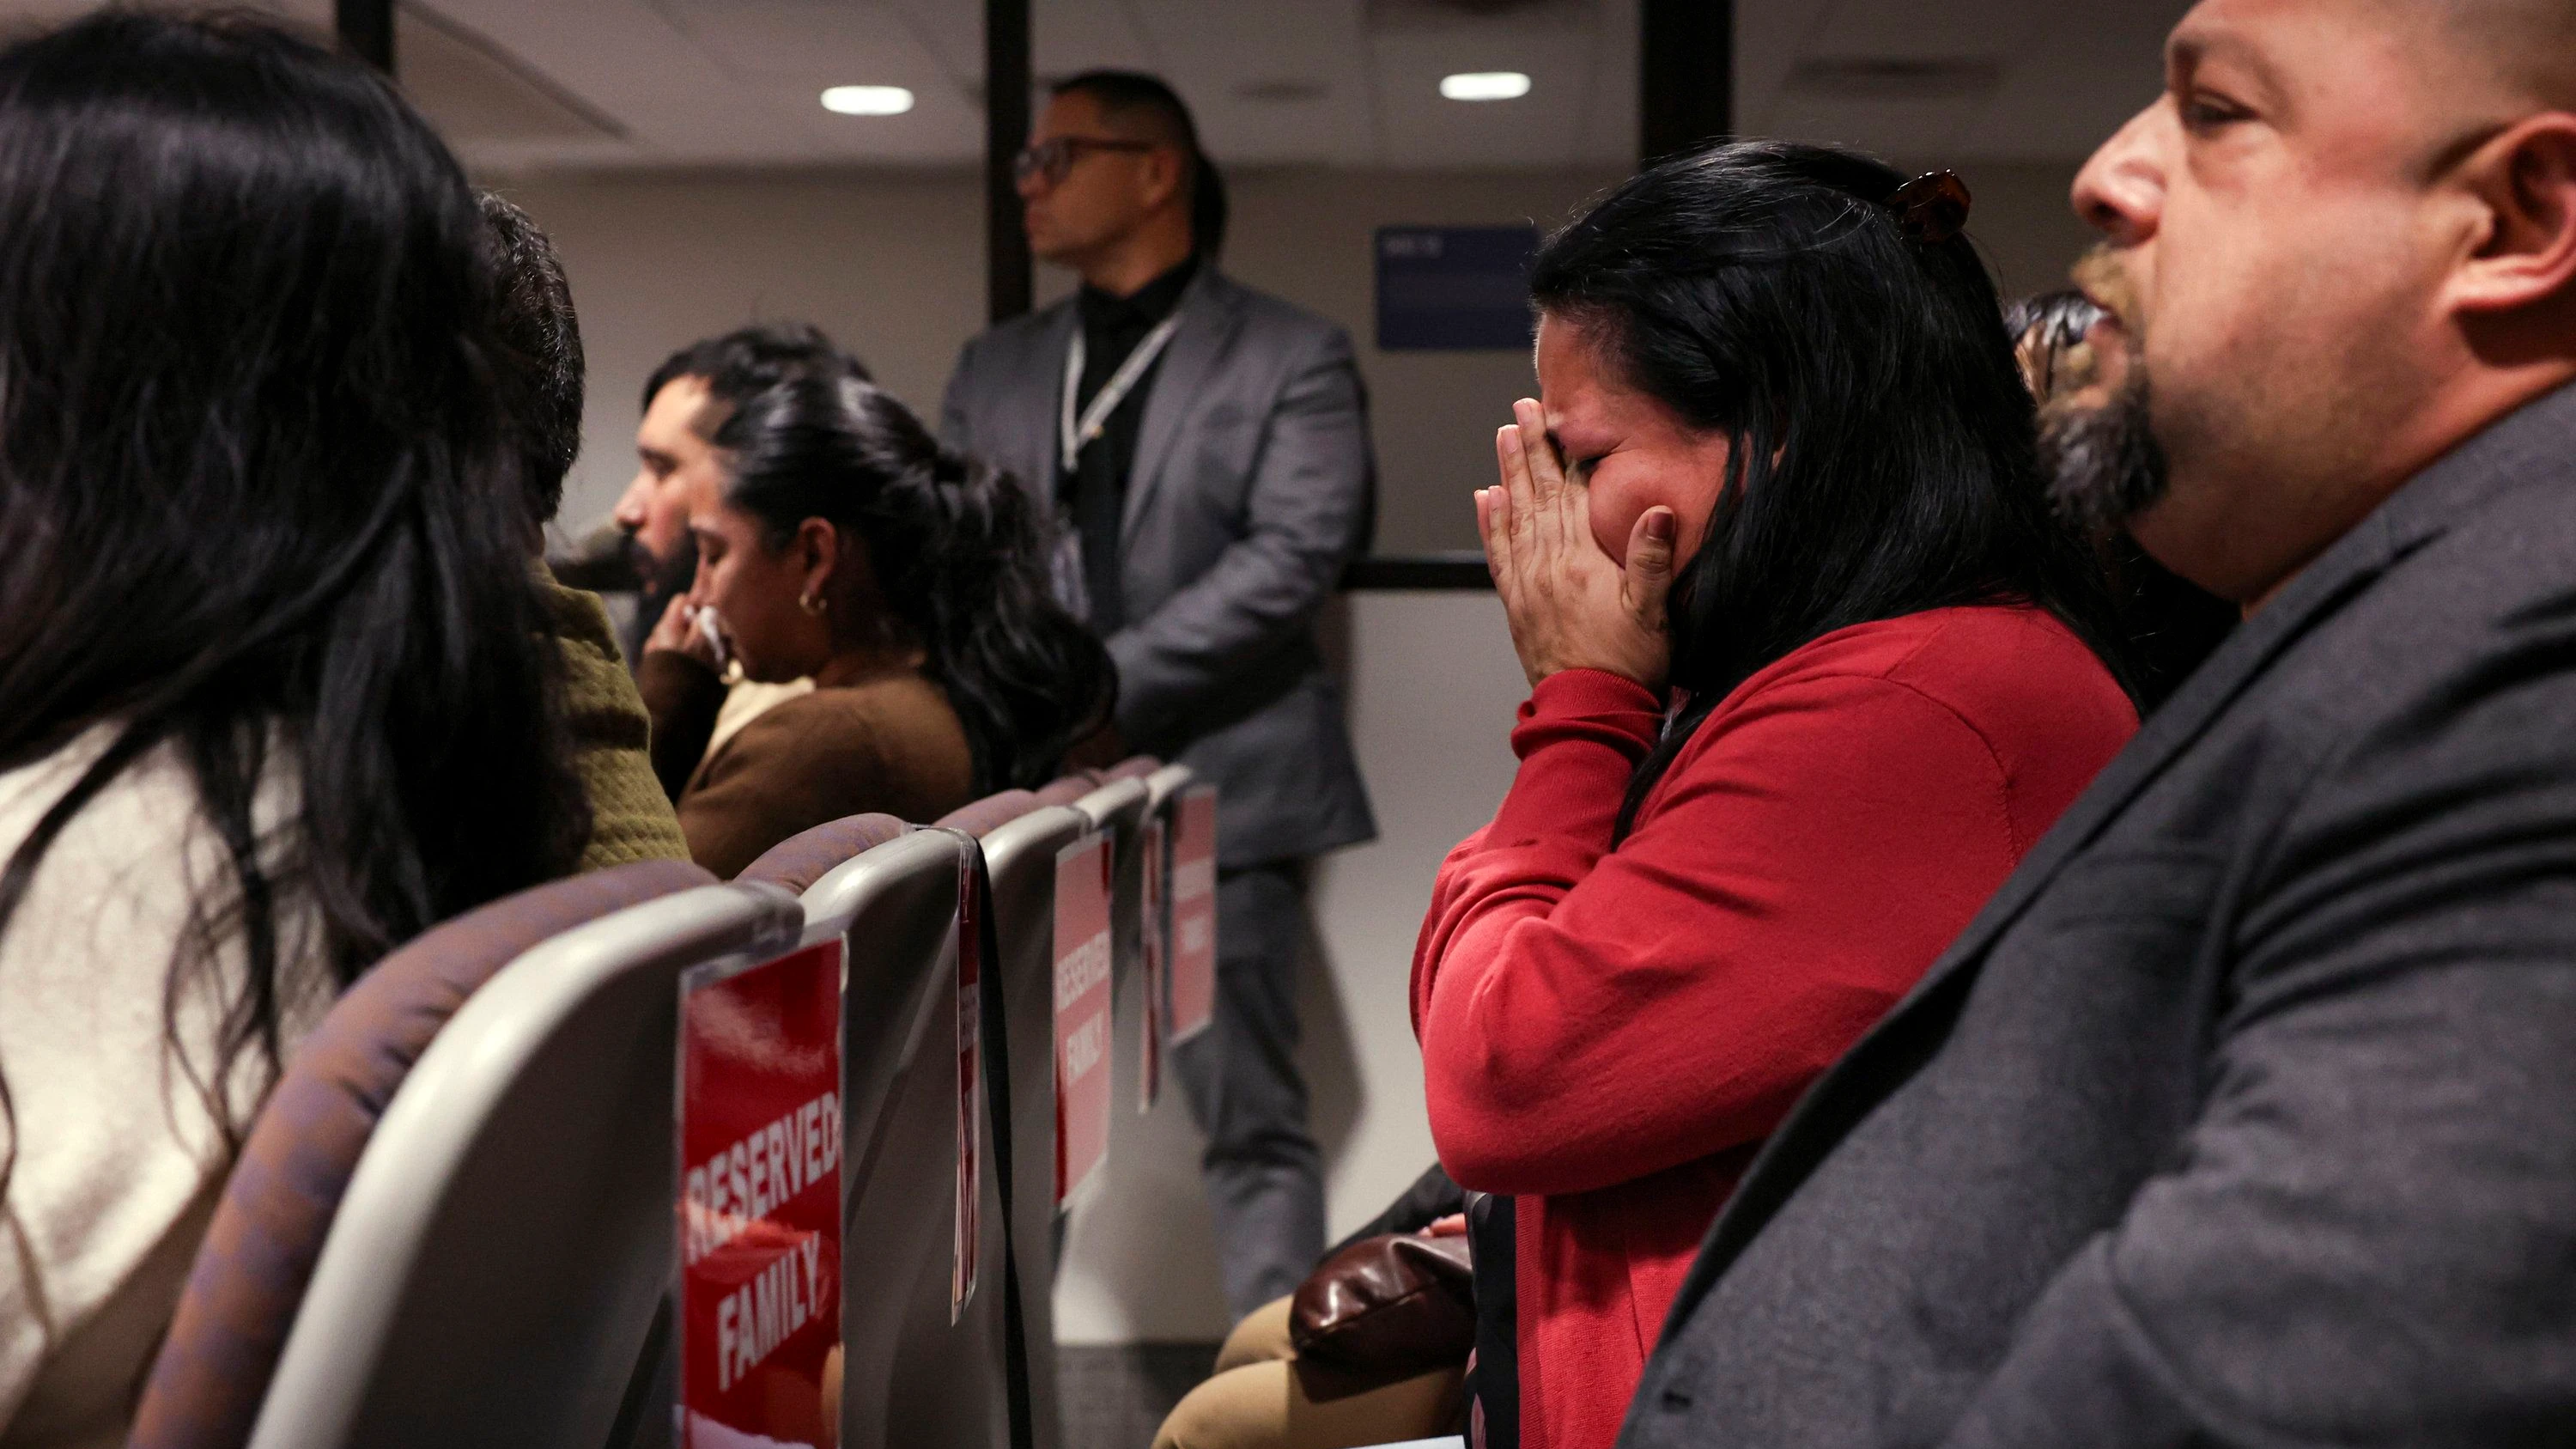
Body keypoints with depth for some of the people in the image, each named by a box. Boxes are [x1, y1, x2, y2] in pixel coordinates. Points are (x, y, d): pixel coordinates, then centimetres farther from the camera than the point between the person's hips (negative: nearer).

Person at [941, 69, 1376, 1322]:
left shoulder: (1290, 358, 1)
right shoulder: (996, 367, 17)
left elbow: (1293, 559, -11)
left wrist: (1110, 687, -17)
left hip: (1213, 784, -5)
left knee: (1251, 1122, 1)